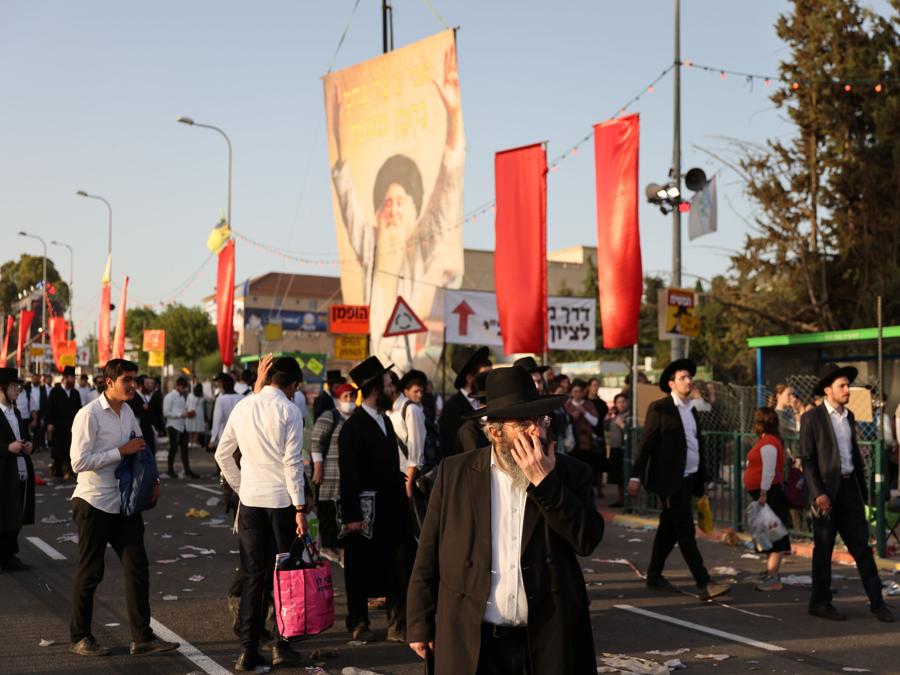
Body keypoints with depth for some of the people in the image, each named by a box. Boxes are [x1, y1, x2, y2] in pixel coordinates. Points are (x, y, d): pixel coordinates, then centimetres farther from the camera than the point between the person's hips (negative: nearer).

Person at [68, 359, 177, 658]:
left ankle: (142, 638, 10)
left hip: (124, 501, 7)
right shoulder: (89, 415, -15)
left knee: (137, 567, 4)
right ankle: (79, 638, 20)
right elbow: (79, 462, -21)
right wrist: (121, 451, -20)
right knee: (90, 572, 5)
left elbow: (139, 449, 21)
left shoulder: (128, 412, 9)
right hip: (94, 503, -7)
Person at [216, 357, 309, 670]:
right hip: (282, 499, -4)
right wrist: (300, 507, -9)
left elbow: (222, 454, 13)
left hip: (250, 499, 4)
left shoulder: (243, 407, 7)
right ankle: (282, 645, 9)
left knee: (252, 576, 8)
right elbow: (292, 462, -12)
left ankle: (248, 650, 8)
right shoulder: (288, 410, -9)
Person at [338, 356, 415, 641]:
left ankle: (398, 626, 12)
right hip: (366, 513, -7)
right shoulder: (353, 427, -13)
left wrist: (401, 496, 10)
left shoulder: (385, 421, 13)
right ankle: (358, 624, 23)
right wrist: (351, 516, -17)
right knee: (361, 571, 8)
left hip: (392, 508, 7)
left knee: (400, 569, 5)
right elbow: (349, 475, -16)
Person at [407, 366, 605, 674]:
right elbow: (428, 555, 3)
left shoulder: (571, 473, 1)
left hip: (549, 640, 0)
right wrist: (420, 623, 2)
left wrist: (544, 482, -17)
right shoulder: (455, 472, 1)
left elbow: (588, 540, -12)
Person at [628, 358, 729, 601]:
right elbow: (646, 443, -10)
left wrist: (702, 478, 18)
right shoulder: (659, 408, -7)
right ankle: (704, 584, -11)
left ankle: (654, 575, 24)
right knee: (686, 531, -9)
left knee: (669, 529, 13)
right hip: (670, 480, -7)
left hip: (688, 480, 7)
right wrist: (636, 476, -14)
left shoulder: (692, 411, 16)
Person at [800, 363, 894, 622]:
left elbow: (855, 455, 18)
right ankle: (820, 603, 13)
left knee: (861, 545, 5)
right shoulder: (812, 418, -6)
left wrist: (863, 490, 14)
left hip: (850, 488, 6)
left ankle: (877, 601, 9)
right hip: (827, 491, -6)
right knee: (823, 550, 3)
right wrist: (818, 494, -17)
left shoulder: (849, 417, 13)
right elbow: (807, 459, -10)